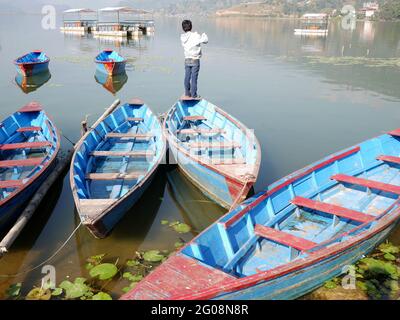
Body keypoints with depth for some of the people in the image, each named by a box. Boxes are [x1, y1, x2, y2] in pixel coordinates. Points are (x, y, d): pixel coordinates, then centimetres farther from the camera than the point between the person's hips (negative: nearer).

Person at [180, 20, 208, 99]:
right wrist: (204, 35, 13)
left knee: (187, 77, 11)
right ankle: (194, 95, 4)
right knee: (194, 78, 0)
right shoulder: (195, 36, -14)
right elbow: (205, 40, -7)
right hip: (195, 60, -5)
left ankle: (187, 93, 19)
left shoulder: (182, 37, 0)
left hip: (187, 60, 5)